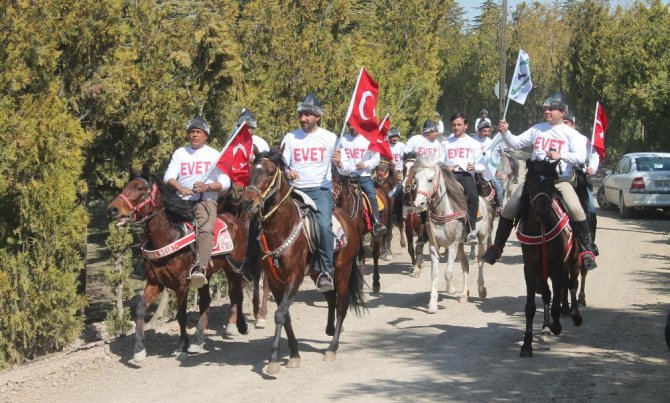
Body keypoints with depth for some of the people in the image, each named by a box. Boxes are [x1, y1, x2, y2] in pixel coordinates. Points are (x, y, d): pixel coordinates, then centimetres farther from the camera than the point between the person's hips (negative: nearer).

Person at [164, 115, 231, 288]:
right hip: (183, 200, 3)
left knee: (206, 229, -31)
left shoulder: (214, 155, 11)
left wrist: (207, 187, -16)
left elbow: (225, 183, 4)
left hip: (206, 199, -3)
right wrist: (180, 188, -17)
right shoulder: (180, 153, 16)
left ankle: (200, 268, -45)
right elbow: (168, 177, 6)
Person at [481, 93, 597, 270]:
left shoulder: (571, 134, 2)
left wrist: (560, 155, -25)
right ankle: (497, 247, 6)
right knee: (509, 208, -7)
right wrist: (505, 132, -6)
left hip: (560, 180, -3)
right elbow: (516, 143, 13)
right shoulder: (537, 129, 13)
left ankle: (586, 250, -12)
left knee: (577, 211, -25)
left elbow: (581, 156, -10)